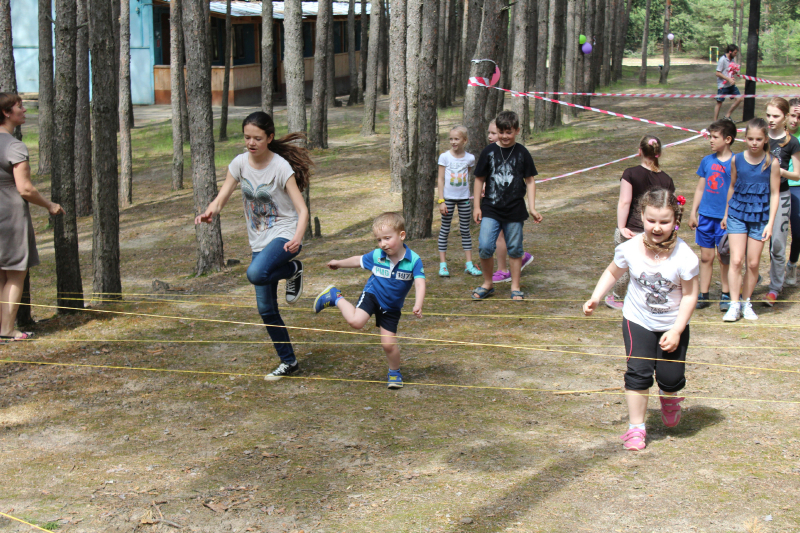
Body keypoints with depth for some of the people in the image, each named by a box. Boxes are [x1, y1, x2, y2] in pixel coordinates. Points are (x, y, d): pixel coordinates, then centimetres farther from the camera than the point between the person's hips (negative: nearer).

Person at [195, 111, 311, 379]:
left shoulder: (281, 167, -15)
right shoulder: (240, 163, -1)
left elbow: (302, 209, -18)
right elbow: (221, 198, -2)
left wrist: (297, 238, -36)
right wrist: (209, 212, -26)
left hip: (284, 235, -6)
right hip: (259, 241, 6)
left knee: (255, 273, -35)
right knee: (266, 309, 6)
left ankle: (293, 271, -3)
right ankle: (288, 362, 22)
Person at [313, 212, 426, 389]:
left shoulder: (413, 260, -20)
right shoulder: (376, 256, -12)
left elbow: (419, 284, -27)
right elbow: (358, 260, 8)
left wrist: (418, 305, -44)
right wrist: (339, 263, 23)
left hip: (392, 307, 0)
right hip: (372, 295, 0)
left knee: (389, 343, -1)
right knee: (355, 321, -27)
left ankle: (394, 372, 26)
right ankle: (336, 298, 1)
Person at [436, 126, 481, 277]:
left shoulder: (469, 158, 0)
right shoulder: (445, 157, -6)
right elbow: (441, 180, -5)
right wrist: (441, 201, -9)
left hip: (464, 197, 2)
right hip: (448, 197, -2)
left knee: (465, 229, 7)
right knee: (445, 229, 2)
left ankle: (469, 264, 13)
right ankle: (443, 264, 7)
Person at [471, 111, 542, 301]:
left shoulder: (522, 153, 2)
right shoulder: (489, 152, 2)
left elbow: (529, 181, 7)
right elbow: (479, 179, 9)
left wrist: (532, 208, 0)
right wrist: (477, 205, 6)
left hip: (514, 210, 0)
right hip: (490, 208, 0)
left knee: (514, 249, 6)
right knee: (485, 247, -11)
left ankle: (515, 288, 19)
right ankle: (488, 284, 9)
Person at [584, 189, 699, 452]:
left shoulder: (684, 256, -22)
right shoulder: (630, 249, -16)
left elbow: (690, 295, -13)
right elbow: (613, 273, 5)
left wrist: (676, 330, -16)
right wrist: (595, 298, -5)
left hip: (672, 325, -1)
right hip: (638, 322, 1)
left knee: (671, 377, 1)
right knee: (638, 372, -7)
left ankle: (669, 398, 39)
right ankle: (636, 427, 7)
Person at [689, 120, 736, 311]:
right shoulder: (707, 161, 6)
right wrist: (693, 213, 12)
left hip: (725, 218, -4)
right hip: (705, 216, 4)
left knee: (723, 257, 5)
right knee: (706, 257, 9)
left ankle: (726, 295, 18)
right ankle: (703, 295, 16)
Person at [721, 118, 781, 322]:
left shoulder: (772, 163, -8)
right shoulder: (737, 159, -1)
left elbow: (775, 194, -4)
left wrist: (770, 223, -9)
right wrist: (726, 214, 17)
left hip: (760, 217, -1)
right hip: (737, 214, 1)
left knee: (753, 263, 6)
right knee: (736, 260, -6)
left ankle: (746, 303, 20)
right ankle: (734, 305, -1)